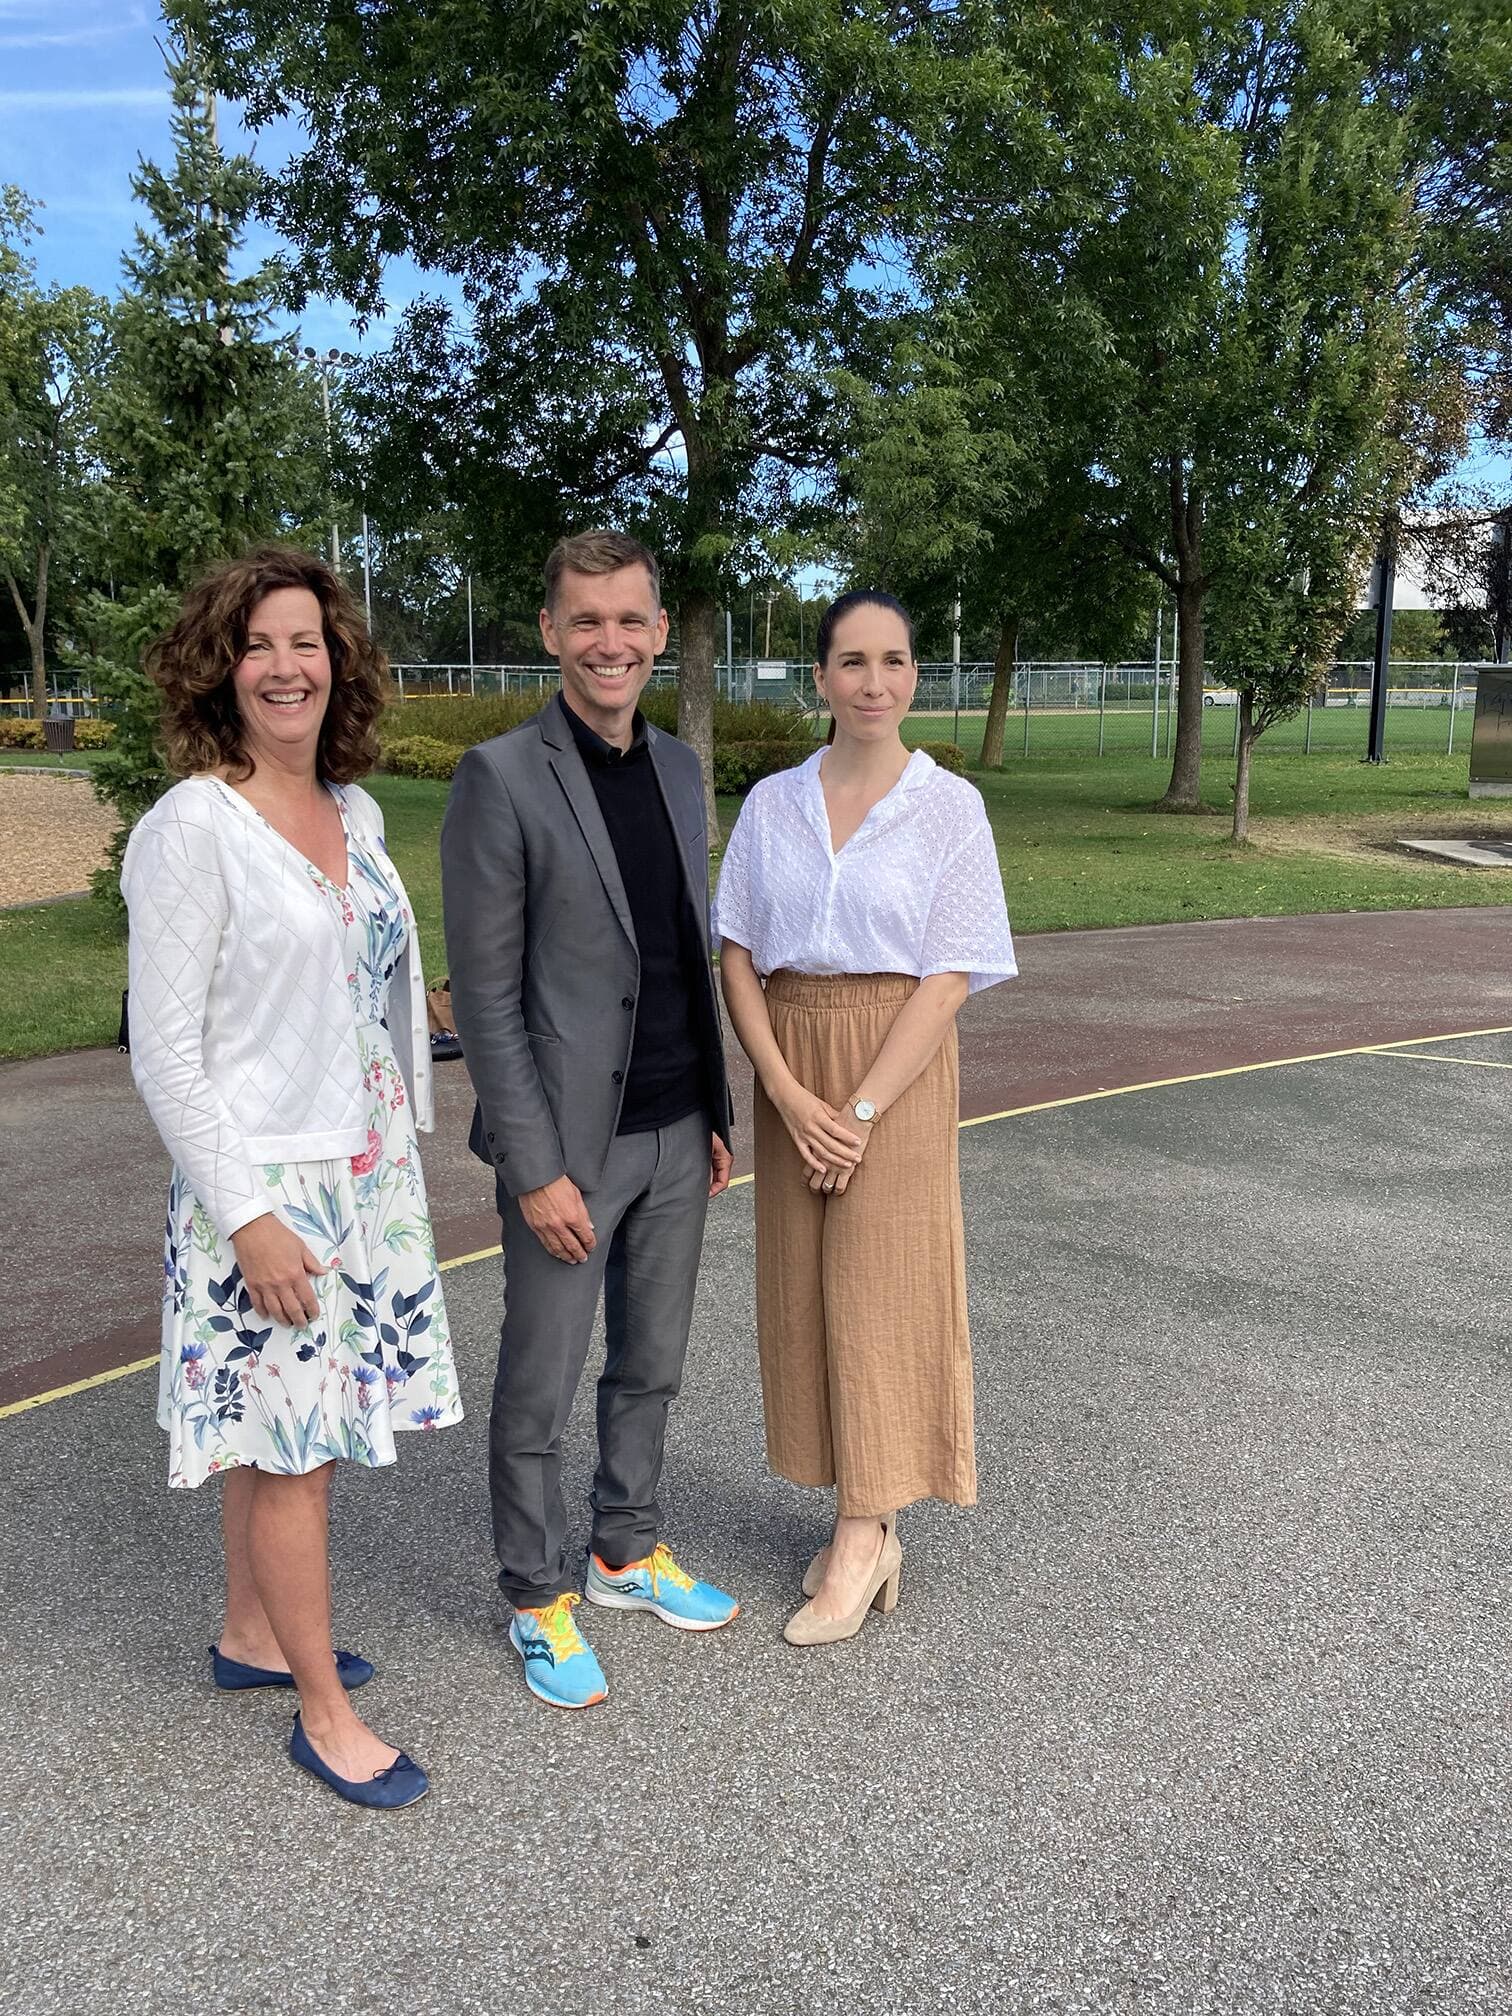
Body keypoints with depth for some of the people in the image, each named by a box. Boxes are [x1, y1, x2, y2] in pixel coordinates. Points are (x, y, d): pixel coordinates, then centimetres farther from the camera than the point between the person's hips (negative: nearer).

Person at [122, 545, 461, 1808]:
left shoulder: (354, 811, 7)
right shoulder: (193, 827, -14)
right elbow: (165, 1052, -14)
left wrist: (404, 1155, 14)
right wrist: (246, 1216, -17)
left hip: (366, 1171, 7)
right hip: (264, 1184, -7)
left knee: (284, 1432, 18)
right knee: (292, 1447, 3)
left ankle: (252, 1637, 37)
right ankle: (325, 1716, 18)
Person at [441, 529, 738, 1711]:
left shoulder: (681, 769, 8)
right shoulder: (501, 778, -12)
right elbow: (484, 991, -13)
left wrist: (717, 1114, 12)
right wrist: (535, 1165, -15)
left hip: (675, 1136, 6)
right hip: (570, 1140, -6)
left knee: (650, 1368, 19)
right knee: (540, 1390, 8)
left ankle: (628, 1553, 38)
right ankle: (539, 1600, 28)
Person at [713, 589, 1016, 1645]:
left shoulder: (950, 805, -5)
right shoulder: (772, 803, 4)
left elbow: (950, 977, -10)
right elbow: (738, 954, 1)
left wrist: (861, 1108, -16)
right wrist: (789, 1094, -11)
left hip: (898, 1064, -3)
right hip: (790, 1065, 4)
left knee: (878, 1292, 0)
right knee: (806, 1290, 8)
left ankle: (859, 1544, 12)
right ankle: (869, 1525, 23)